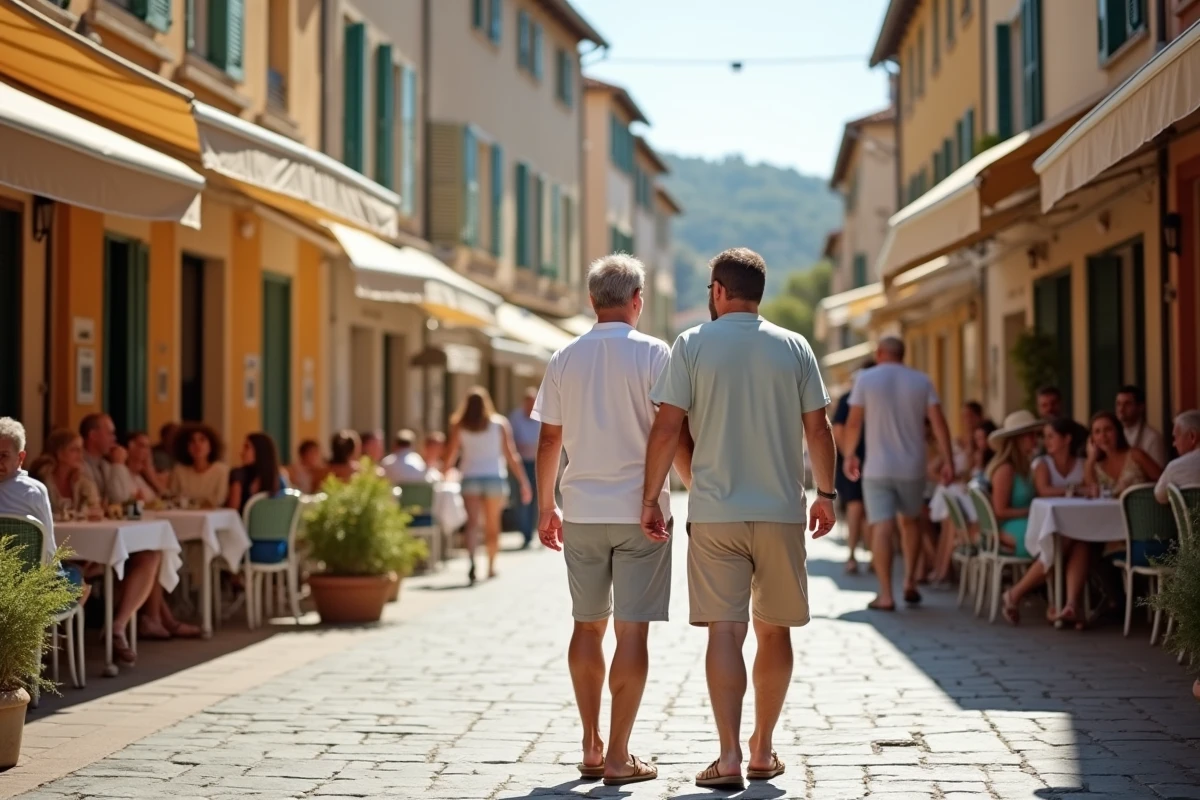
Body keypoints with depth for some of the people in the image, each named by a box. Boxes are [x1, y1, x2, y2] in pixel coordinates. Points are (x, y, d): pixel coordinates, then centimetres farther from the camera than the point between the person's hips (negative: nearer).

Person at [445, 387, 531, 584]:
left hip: (470, 478, -1)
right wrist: (523, 481, 3)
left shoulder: (459, 427, 1)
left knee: (472, 522, -9)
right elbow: (511, 455, 0)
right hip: (495, 478, 1)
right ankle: (491, 566, 23)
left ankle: (472, 560, -31)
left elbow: (450, 455, -3)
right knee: (492, 525, 14)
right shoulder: (500, 424, 3)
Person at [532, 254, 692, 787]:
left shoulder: (565, 359, 4)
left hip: (582, 512, 4)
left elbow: (548, 441, 7)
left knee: (587, 626, 14)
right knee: (632, 631, 0)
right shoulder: (654, 354, -6)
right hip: (640, 509, -3)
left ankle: (591, 748, 18)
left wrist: (545, 508, 16)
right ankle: (618, 757, 1)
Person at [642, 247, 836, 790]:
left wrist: (651, 498, 2)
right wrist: (825, 493, 16)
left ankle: (729, 756, -10)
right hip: (781, 511, 2)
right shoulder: (794, 347, 5)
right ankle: (763, 750, 21)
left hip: (714, 512, -2)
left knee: (724, 630, -2)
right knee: (773, 630, 13)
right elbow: (817, 429, 5)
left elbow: (667, 428, -5)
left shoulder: (692, 345, -1)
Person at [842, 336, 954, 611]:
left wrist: (850, 456, 12)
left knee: (882, 527, -6)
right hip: (912, 467, 3)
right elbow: (938, 422, -3)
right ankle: (910, 583, 17)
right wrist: (948, 462, -2)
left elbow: (854, 423, -2)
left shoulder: (866, 379, -1)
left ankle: (886, 595, -11)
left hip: (878, 468, -3)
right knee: (910, 521, 22)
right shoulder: (921, 381, 4)